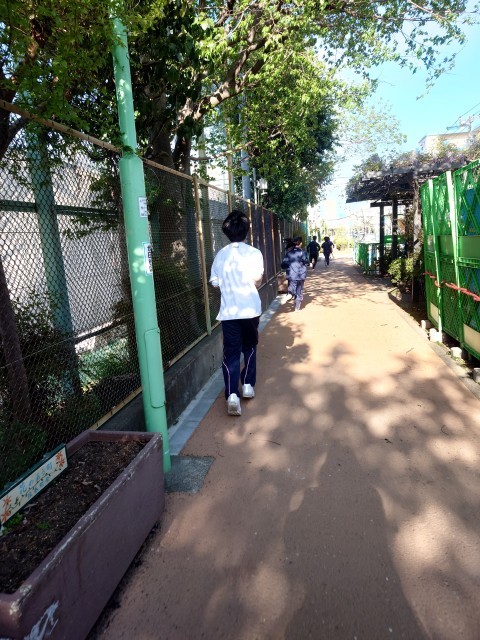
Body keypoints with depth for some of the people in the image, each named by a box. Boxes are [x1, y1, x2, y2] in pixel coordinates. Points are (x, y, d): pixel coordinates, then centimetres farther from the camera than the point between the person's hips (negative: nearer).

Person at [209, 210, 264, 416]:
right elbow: (257, 280, -14)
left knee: (231, 352, 2)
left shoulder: (220, 255, 5)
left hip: (228, 311, 1)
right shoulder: (253, 252, -4)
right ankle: (248, 385, 26)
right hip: (250, 309, -1)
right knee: (249, 347, 20)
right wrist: (251, 286, 7)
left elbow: (215, 282, 5)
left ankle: (232, 395, -9)